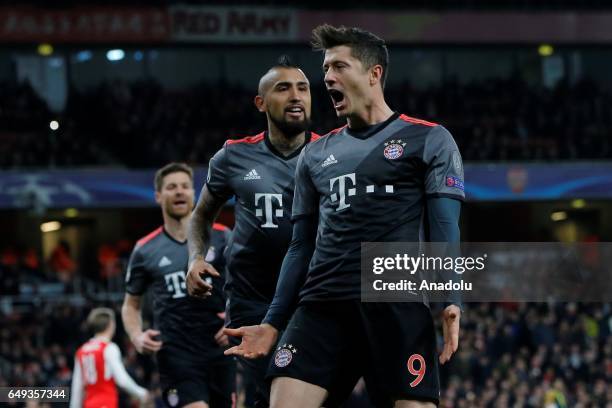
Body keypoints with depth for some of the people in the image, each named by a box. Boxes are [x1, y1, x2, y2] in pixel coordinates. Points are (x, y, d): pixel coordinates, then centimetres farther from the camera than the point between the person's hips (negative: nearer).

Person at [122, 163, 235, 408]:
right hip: (176, 353, -2)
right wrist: (137, 337, -2)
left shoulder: (221, 238, 5)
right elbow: (131, 304, 18)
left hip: (219, 349, 2)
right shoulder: (145, 251, 7)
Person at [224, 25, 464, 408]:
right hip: (321, 305, 4)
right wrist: (273, 322, 16)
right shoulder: (315, 155, 22)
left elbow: (444, 232, 0)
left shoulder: (429, 141, 8)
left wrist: (451, 302, -14)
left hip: (398, 305, -4)